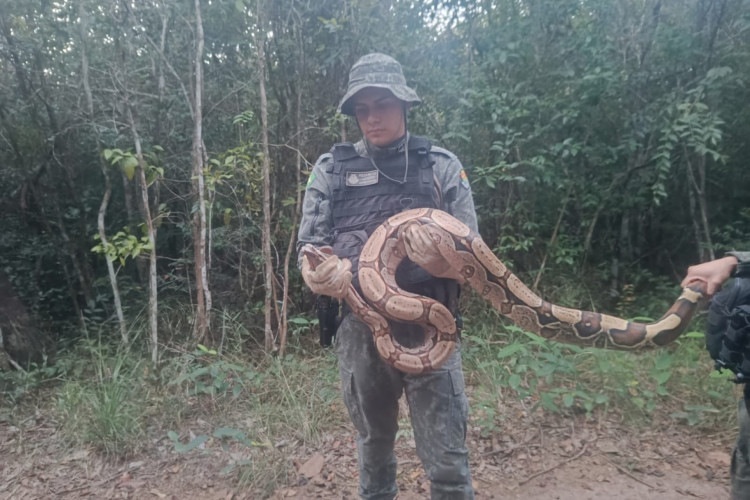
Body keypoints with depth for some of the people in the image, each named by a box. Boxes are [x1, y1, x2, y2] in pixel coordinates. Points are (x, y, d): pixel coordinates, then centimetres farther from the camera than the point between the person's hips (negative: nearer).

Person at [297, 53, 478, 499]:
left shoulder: (441, 166, 2)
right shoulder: (332, 168, 5)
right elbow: (309, 245, 4)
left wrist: (440, 265, -24)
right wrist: (320, 273, -20)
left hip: (430, 328, -1)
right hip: (358, 328, 2)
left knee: (447, 461, 2)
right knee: (374, 443, 21)